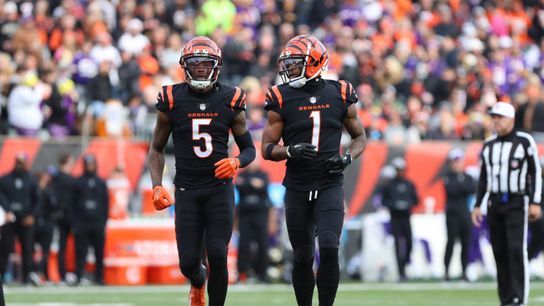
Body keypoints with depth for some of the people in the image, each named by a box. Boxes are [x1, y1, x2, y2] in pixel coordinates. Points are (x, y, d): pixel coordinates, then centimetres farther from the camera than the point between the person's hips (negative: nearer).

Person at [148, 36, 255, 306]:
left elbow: (249, 149, 9)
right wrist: (157, 186, -6)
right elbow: (156, 149, 8)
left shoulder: (230, 101, 0)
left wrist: (236, 162, -15)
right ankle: (199, 282, 36)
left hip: (220, 186, 0)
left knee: (217, 255, -14)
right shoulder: (172, 101, -1)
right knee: (189, 262, -1)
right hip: (186, 189, 0)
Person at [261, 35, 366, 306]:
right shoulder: (282, 99, -1)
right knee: (303, 257, 6)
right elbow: (267, 148, 0)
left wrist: (347, 157, -7)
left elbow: (360, 136, 13)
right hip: (297, 188, 1)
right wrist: (291, 151, -20)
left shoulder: (340, 96, 1)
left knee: (329, 249, -16)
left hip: (330, 185, -1)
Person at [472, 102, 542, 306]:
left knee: (517, 249, -15)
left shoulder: (525, 141, -3)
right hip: (494, 203, 5)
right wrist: (478, 205, 11)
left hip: (517, 203, -5)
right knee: (499, 252, 3)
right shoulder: (488, 145, 12)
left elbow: (536, 172, -3)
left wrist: (535, 203, -10)